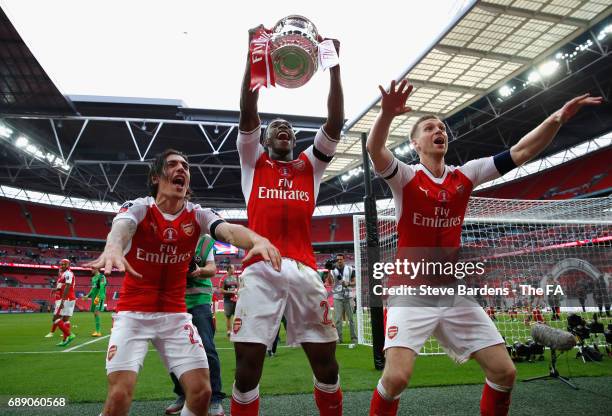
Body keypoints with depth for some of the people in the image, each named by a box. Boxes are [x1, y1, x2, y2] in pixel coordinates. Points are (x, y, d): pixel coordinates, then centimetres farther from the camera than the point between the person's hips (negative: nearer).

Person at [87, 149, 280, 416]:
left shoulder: (198, 215, -3)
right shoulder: (138, 208, -8)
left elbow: (228, 230, -24)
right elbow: (121, 227, -32)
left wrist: (257, 239, -47)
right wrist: (113, 247, -57)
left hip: (175, 315, 2)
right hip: (133, 313, -2)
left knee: (201, 392, -4)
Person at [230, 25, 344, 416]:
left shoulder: (311, 165, 20)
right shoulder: (253, 162, 16)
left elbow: (336, 122, 10)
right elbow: (248, 113, 4)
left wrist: (334, 64, 6)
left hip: (305, 270, 2)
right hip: (260, 270, -1)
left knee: (326, 363, 4)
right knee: (248, 365, -4)